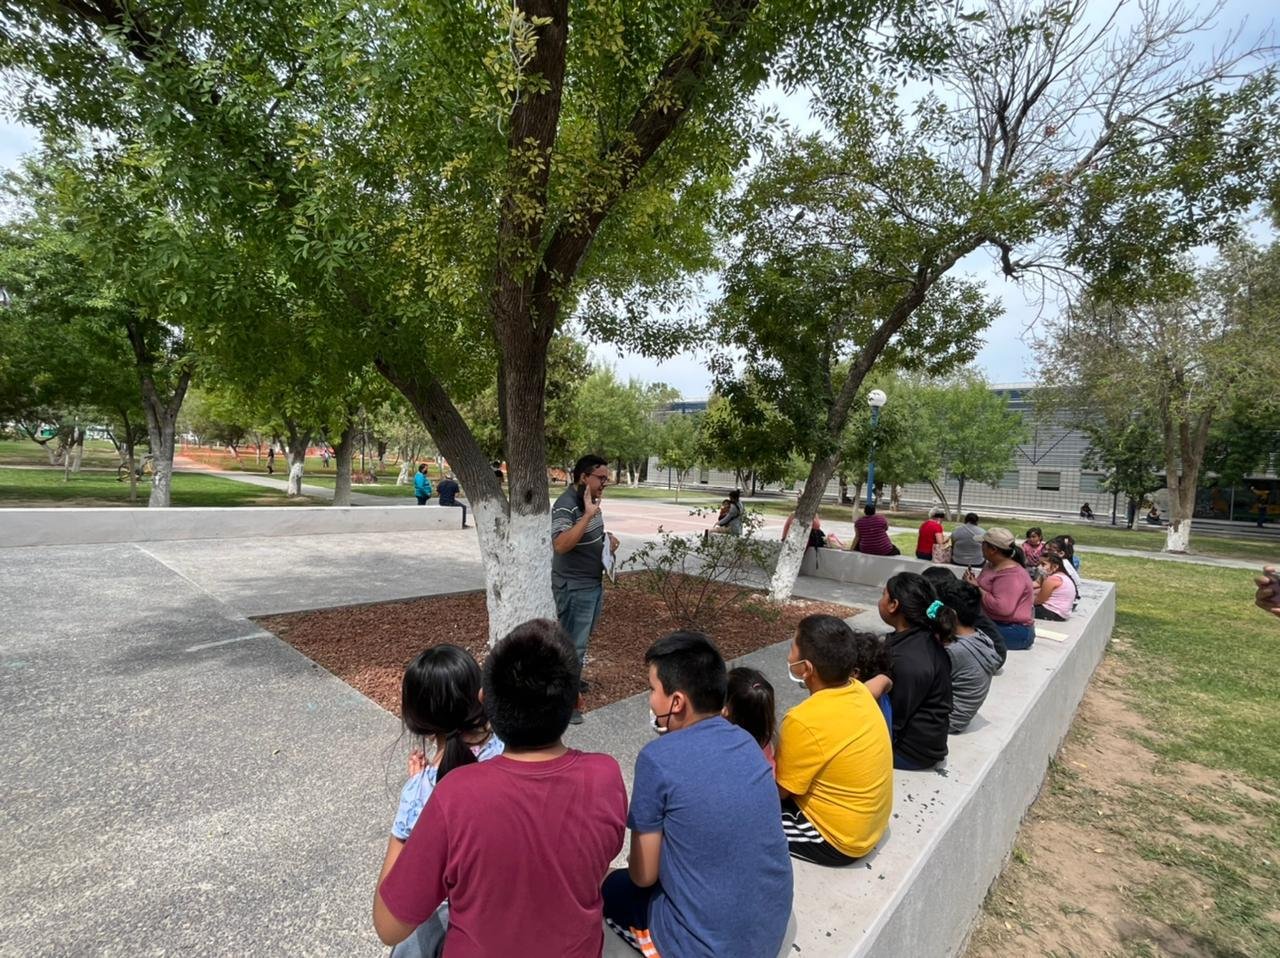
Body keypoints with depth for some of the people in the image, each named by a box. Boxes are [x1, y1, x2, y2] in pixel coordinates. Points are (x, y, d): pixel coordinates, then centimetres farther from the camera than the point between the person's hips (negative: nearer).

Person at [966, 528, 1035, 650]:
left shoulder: (1010, 574, -19)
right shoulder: (991, 565, 10)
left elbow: (1003, 608, -30)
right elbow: (986, 590, 21)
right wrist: (972, 582, 0)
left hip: (1013, 631, -9)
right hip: (994, 623, 9)